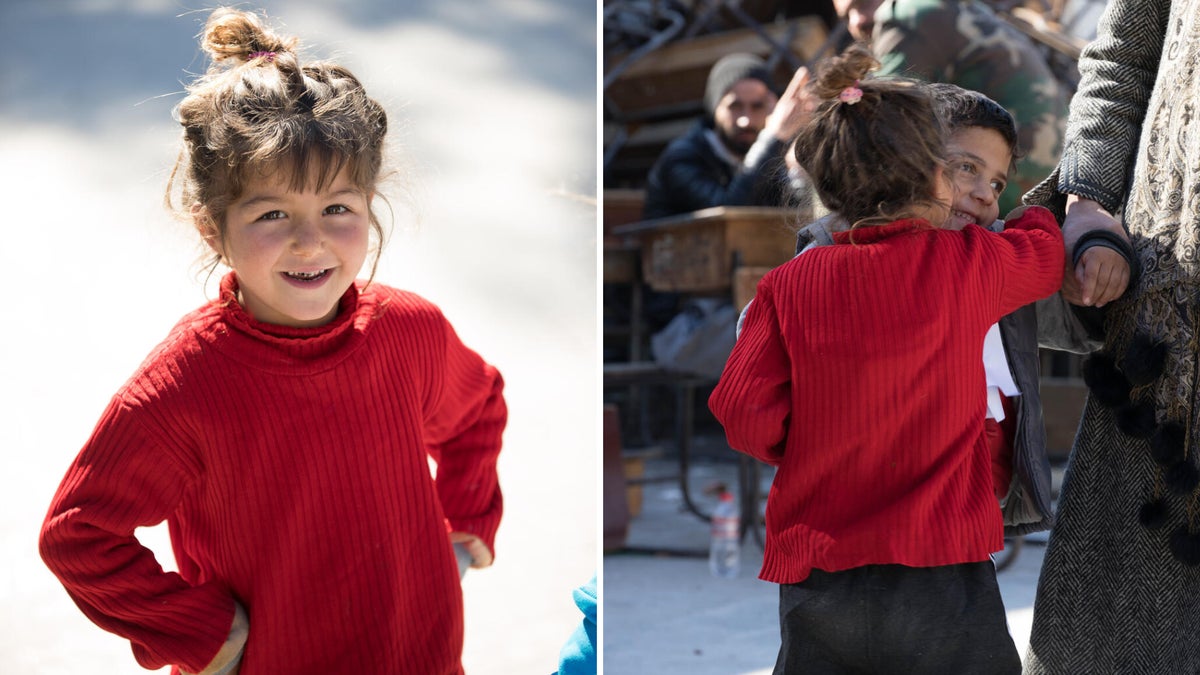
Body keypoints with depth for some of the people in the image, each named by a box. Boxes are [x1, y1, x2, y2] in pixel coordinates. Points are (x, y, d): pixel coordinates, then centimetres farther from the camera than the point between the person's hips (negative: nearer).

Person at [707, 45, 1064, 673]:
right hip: (941, 578, -1)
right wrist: (1040, 206, 41)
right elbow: (1045, 253, 18)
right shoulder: (971, 264, -4)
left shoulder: (790, 284, -4)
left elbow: (741, 409, -9)